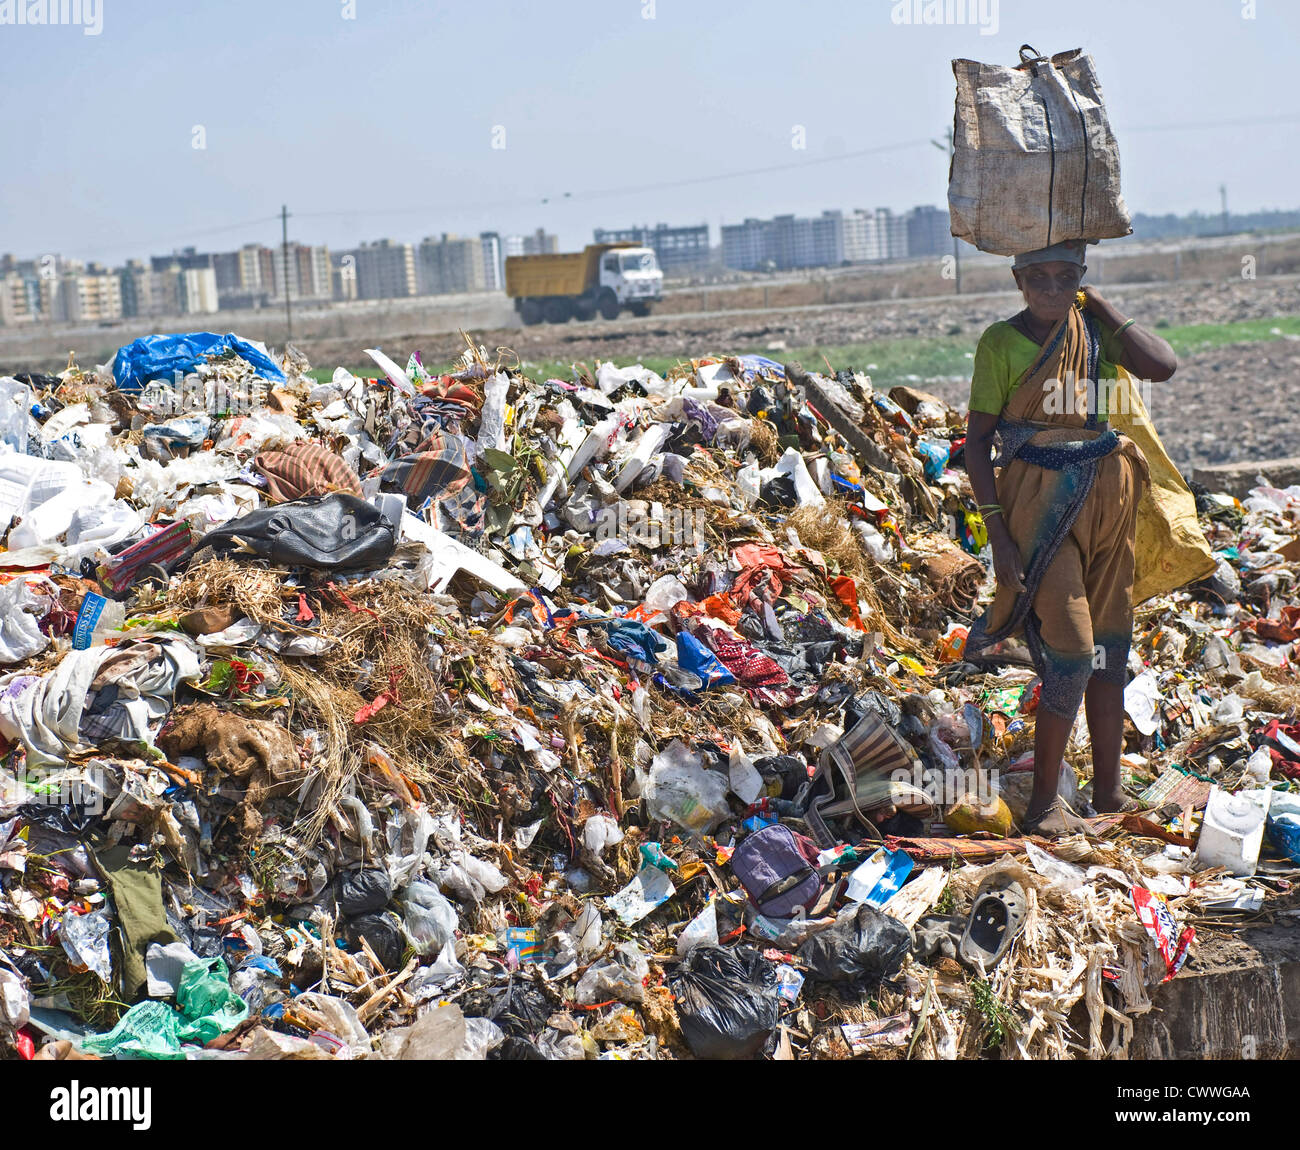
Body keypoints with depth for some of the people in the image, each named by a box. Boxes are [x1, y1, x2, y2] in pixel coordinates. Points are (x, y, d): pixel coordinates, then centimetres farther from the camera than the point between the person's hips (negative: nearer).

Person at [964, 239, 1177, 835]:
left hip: (1107, 496, 5)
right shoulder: (1001, 343, -6)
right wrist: (998, 533, -12)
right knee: (1071, 652, -8)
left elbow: (1163, 365, -12)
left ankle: (1109, 790, 23)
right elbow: (977, 440, -6)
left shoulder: (1095, 328, 6)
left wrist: (1102, 304, -5)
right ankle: (1044, 802, 5)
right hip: (1042, 505, -5)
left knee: (1110, 647, 11)